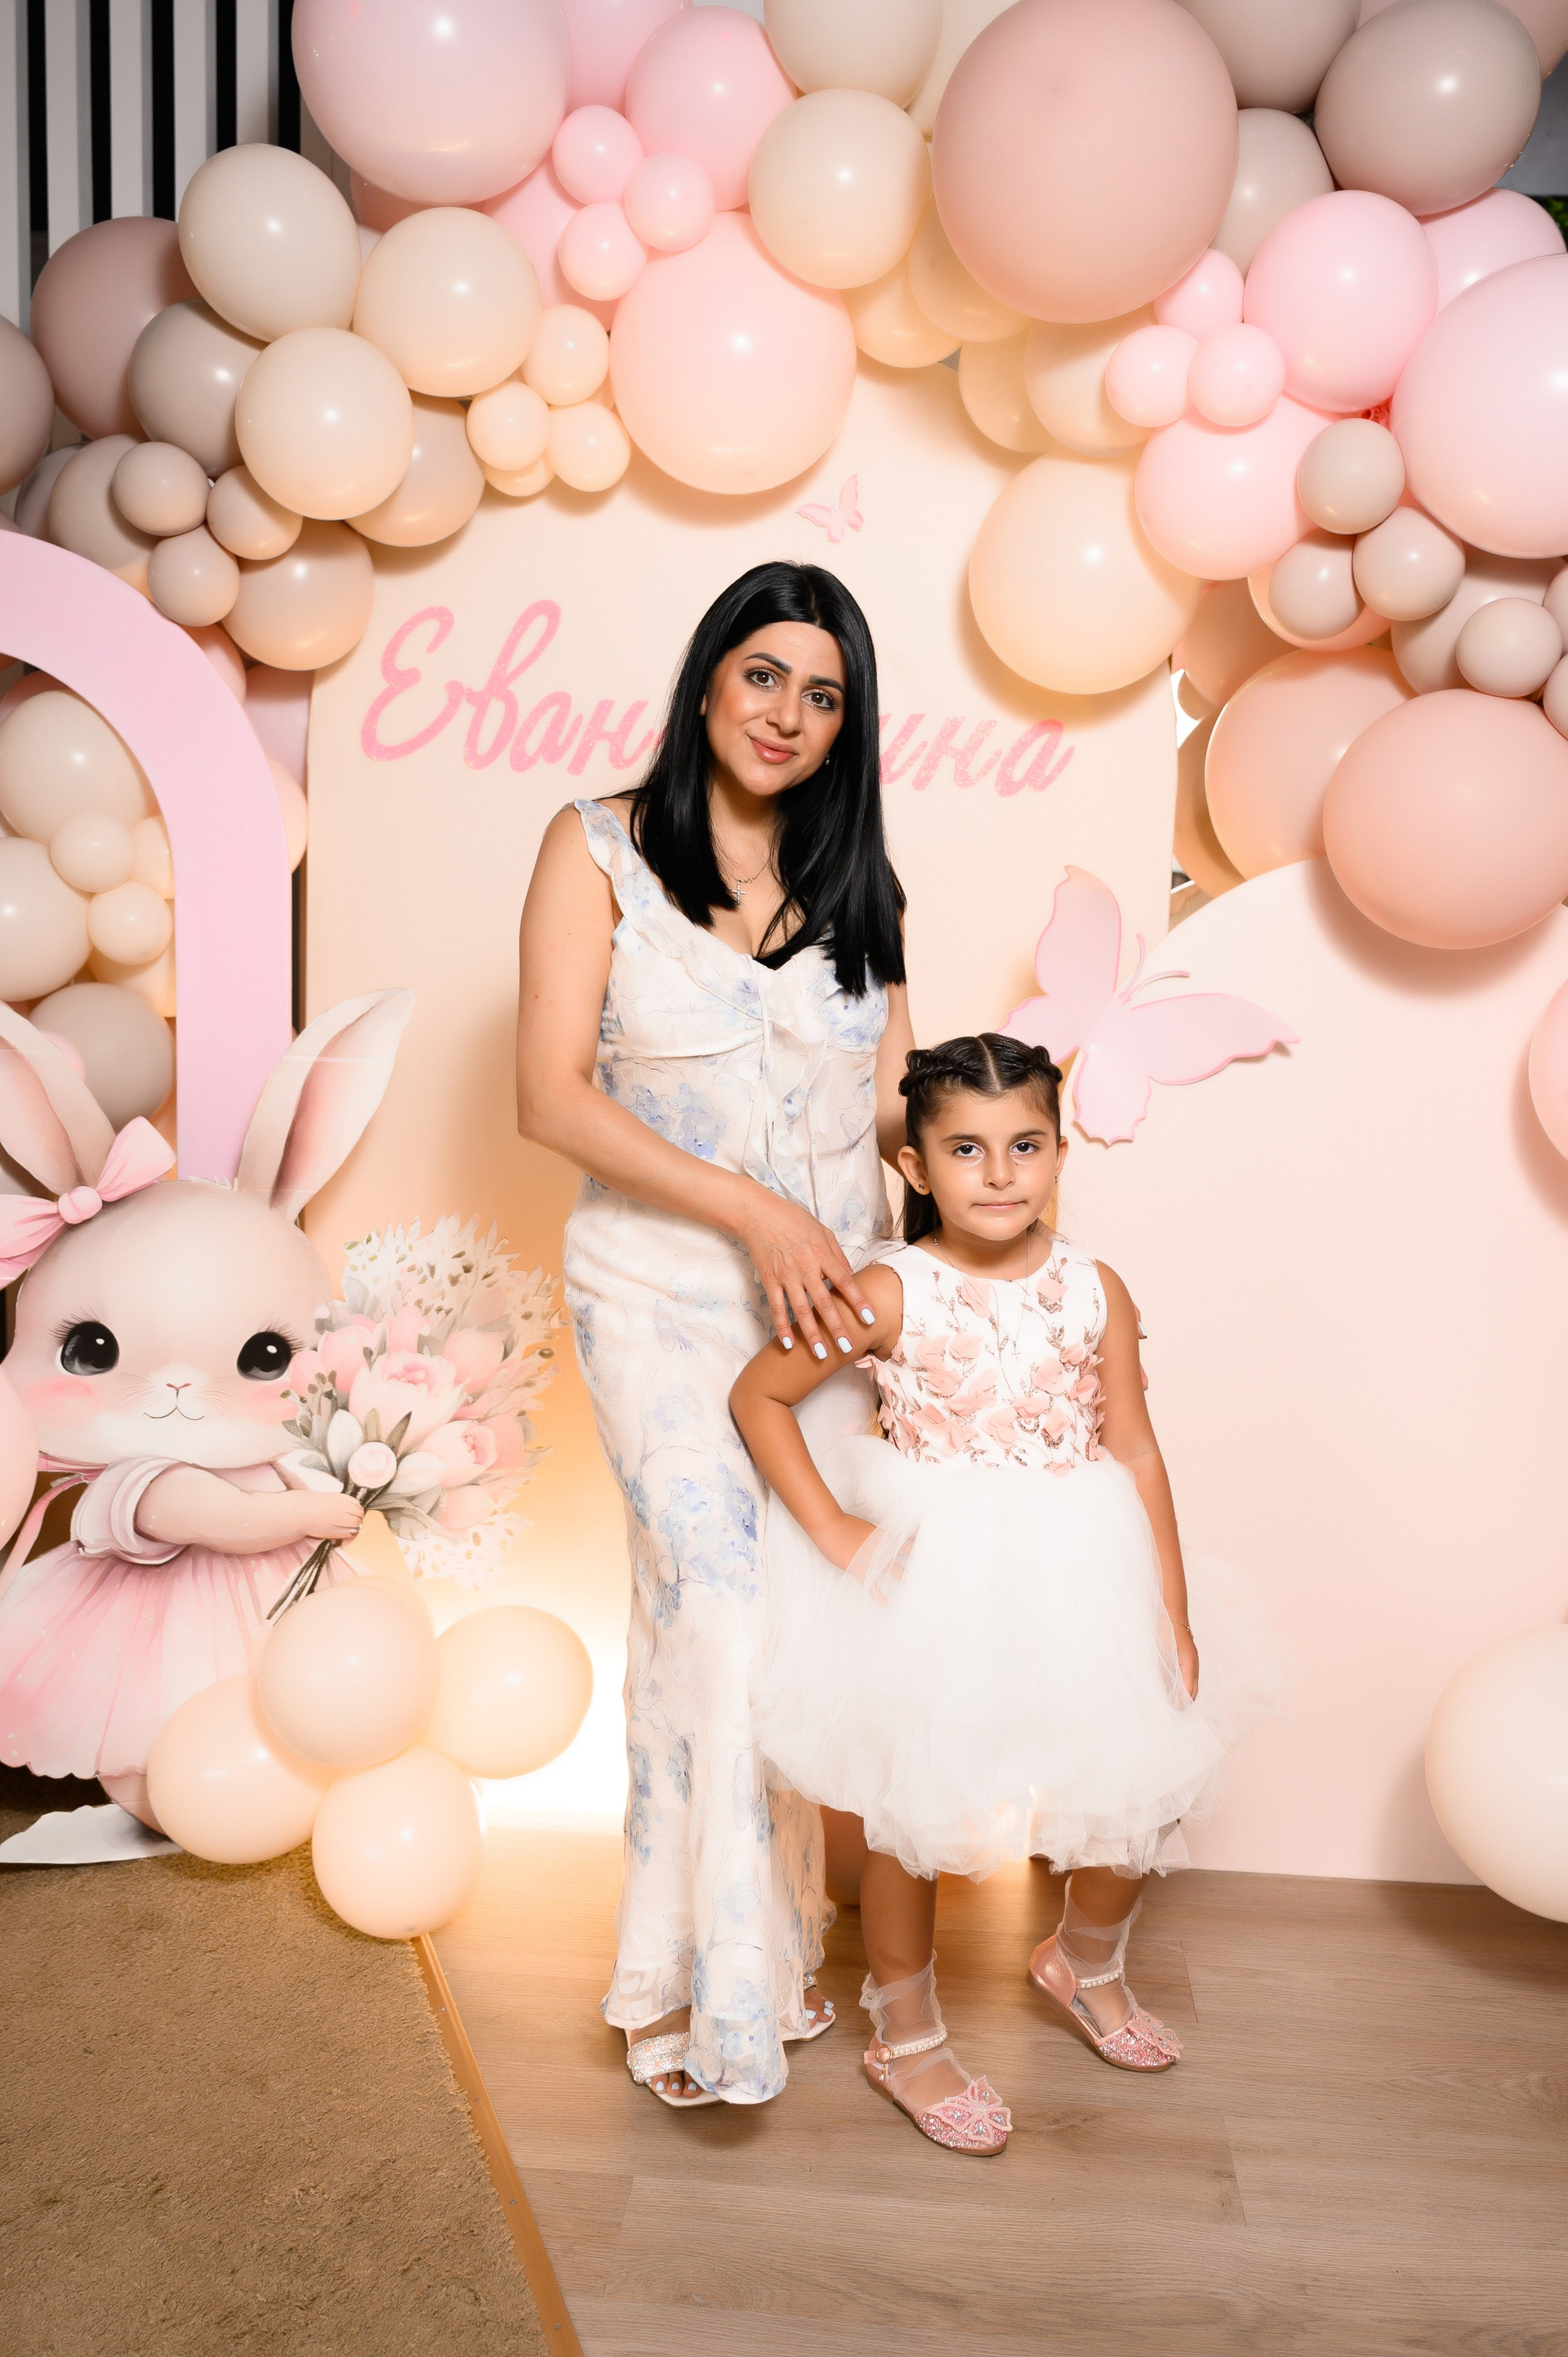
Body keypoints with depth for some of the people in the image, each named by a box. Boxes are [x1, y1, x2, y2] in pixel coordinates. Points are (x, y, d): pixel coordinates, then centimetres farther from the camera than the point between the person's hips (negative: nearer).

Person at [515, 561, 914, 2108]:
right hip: (663, 1294, -3)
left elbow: (894, 1100, 9)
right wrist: (755, 1210, -17)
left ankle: (770, 1936, 29)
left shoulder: (856, 880, 10)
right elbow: (552, 1096, -11)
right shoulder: (599, 849, -2)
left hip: (830, 1291, 4)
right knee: (717, 1606, -9)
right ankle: (707, 1980, 12)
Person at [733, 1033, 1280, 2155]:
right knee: (913, 1813, 8)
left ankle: (1086, 1964, 45)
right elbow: (757, 1396, -6)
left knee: (1139, 1794, 11)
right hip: (931, 1585, -3)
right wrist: (832, 1533, -10)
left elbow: (1137, 1455, -2)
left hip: (1079, 1579, 3)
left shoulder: (1096, 1292, -6)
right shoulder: (892, 1296, -15)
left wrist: (1174, 1614, -1)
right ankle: (906, 2038, 35)